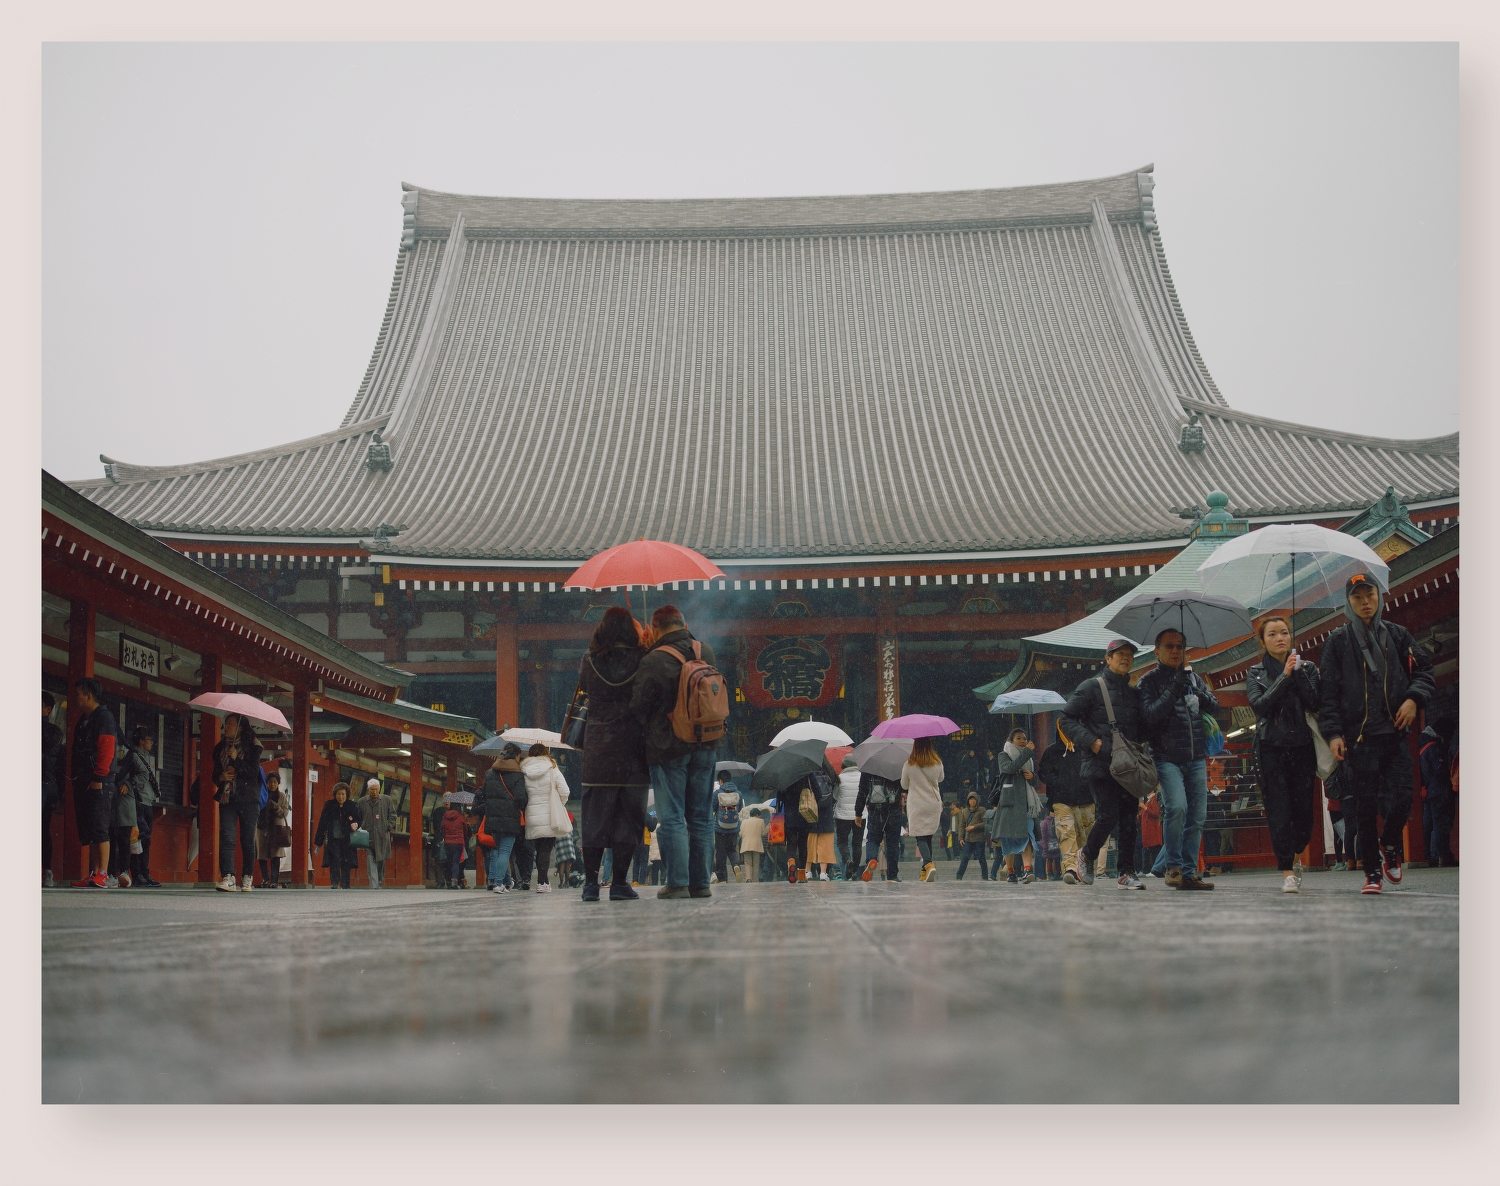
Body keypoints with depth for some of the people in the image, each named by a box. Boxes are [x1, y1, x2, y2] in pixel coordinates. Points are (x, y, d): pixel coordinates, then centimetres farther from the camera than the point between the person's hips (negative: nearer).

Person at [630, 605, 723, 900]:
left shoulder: (654, 661, -14)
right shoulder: (707, 653, 3)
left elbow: (638, 706, -9)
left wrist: (649, 731, 10)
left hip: (668, 746, -5)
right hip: (704, 744, 5)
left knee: (671, 818, 0)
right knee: (701, 817, 10)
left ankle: (677, 883, -4)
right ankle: (700, 883, 10)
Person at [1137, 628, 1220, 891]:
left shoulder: (1194, 677, 17)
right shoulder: (1150, 680, 4)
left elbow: (1215, 706, 11)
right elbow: (1150, 712, -10)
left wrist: (1201, 696, -8)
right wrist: (1174, 690, -18)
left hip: (1196, 758, 5)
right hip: (1167, 757, -5)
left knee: (1197, 816, 0)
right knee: (1176, 807, -21)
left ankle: (1189, 871, 6)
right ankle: (1173, 867, -9)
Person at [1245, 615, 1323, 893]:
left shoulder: (1307, 668, 11)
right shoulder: (1255, 673, 9)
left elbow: (1315, 704, -3)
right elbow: (1259, 705, -9)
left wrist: (1298, 673, -10)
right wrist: (1285, 677, -11)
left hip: (1302, 746, 1)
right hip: (1271, 747, -1)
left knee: (1304, 808, 0)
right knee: (1279, 811, -10)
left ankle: (1293, 856, 27)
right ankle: (1287, 872, -9)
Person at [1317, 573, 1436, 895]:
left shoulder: (1397, 635, 13)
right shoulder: (1338, 641, 7)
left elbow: (1424, 671, 14)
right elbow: (1328, 691, 3)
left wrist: (1414, 699, -6)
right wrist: (1333, 733, -6)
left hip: (1396, 734, 1)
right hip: (1359, 736, -1)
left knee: (1402, 798, -9)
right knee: (1367, 807, -1)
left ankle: (1390, 844, 21)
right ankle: (1372, 871, 9)